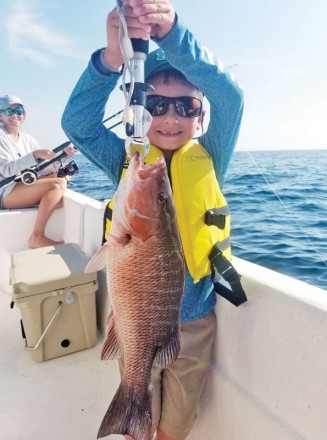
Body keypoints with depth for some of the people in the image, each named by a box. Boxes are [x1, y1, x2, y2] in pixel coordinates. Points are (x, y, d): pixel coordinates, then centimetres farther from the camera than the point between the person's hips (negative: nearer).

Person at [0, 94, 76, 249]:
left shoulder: (28, 139, 14)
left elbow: (44, 169, 9)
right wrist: (35, 155, -31)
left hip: (25, 190, 7)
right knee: (58, 184, -23)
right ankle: (37, 237, -22)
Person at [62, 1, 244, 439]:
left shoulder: (208, 160, -6)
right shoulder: (128, 161, -5)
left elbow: (229, 95, -20)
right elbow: (78, 123, -19)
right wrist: (113, 55, -34)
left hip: (194, 322, 1)